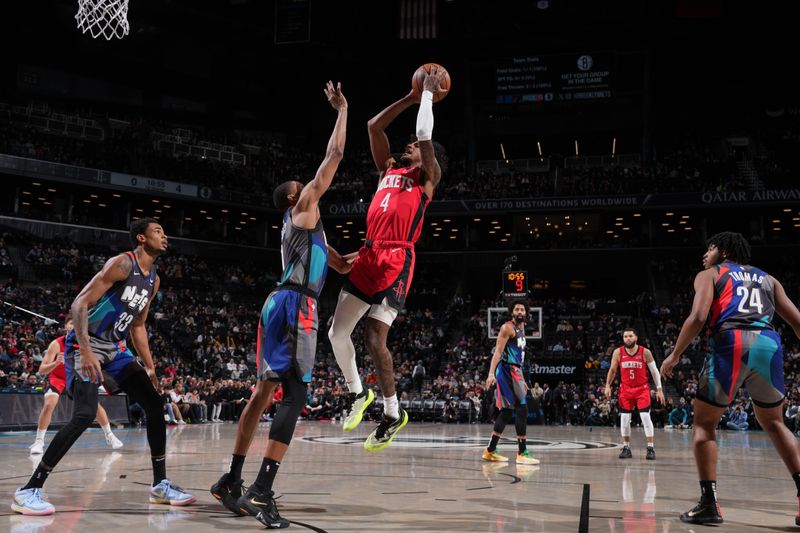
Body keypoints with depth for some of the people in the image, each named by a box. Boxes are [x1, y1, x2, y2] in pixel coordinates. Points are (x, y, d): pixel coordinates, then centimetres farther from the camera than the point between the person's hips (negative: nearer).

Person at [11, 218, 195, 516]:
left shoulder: (154, 280, 10)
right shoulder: (122, 264, -17)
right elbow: (79, 305, -22)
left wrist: (150, 368, 15)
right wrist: (86, 352, -32)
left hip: (115, 349, 9)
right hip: (86, 345, -9)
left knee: (154, 405, 3)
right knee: (85, 415, -23)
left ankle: (160, 485, 12)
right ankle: (29, 491, -15)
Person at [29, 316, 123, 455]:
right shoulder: (57, 344, -30)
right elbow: (42, 370, -32)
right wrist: (56, 363, -50)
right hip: (57, 377, -3)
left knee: (95, 403, -1)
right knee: (49, 404, -26)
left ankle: (109, 436, 17)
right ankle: (38, 442, -15)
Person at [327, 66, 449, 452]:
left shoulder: (427, 177, 6)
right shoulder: (388, 169, 22)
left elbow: (425, 135, -8)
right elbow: (374, 127, 21)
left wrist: (429, 93, 4)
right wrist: (411, 98, 23)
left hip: (397, 261, -7)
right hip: (369, 256, 7)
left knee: (374, 338, -12)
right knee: (337, 333, 3)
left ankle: (393, 414, 3)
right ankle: (357, 393, 25)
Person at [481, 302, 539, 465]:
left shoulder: (521, 328, 19)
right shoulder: (507, 328, -10)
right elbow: (498, 352, -19)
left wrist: (522, 380, 26)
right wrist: (491, 373, -30)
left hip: (515, 371, 10)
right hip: (507, 371, -10)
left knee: (506, 412, 11)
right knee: (522, 409, -11)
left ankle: (490, 451, 17)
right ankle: (522, 453, -10)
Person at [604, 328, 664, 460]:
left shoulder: (645, 352, -11)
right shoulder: (618, 352, -6)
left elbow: (654, 371, -3)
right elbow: (612, 370, 7)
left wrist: (659, 389, -5)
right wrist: (608, 385, -2)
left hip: (642, 389, -2)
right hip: (626, 389, 2)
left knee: (646, 417, -11)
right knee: (624, 418, 0)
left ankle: (650, 448, -6)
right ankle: (626, 448, 10)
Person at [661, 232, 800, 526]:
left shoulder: (710, 275, 16)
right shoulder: (767, 278, 29)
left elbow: (698, 317, -2)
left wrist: (675, 355, 6)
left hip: (731, 343, -4)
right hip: (768, 344, 4)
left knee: (704, 423, 12)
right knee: (773, 423, 25)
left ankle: (709, 503, 1)